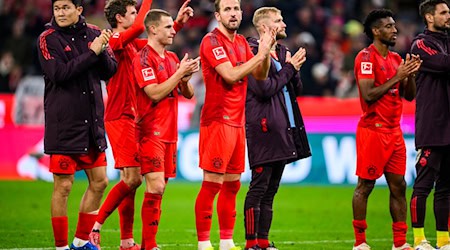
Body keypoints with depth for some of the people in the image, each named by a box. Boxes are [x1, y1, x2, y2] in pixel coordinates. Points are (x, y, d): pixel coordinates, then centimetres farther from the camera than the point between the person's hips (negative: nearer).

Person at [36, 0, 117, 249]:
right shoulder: (48, 39, -5)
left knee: (99, 182, 9)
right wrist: (91, 53, -18)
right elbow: (59, 74, -17)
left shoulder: (93, 34, 8)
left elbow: (110, 71, 7)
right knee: (63, 186, -4)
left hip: (92, 121, 6)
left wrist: (103, 51, -13)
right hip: (63, 124, -5)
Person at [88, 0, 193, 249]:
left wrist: (179, 22, 19)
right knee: (132, 178, -12)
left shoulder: (130, 44, 15)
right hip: (120, 119, -9)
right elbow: (139, 27, -28)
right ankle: (95, 226, -6)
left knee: (131, 181, 8)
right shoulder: (115, 41, -11)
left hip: (130, 119, 9)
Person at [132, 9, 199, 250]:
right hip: (152, 132, -8)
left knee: (159, 188, 7)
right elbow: (155, 93, -18)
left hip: (169, 131, 8)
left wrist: (186, 78, -4)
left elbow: (188, 94, 16)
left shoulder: (172, 58, 15)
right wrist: (180, 72, -16)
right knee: (156, 186, -13)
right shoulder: (143, 58, -9)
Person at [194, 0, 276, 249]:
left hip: (237, 122, 8)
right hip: (217, 121, -8)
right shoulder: (211, 41, -10)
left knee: (232, 184, 10)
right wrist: (261, 53, -16)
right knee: (212, 184, -8)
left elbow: (260, 75, 13)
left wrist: (267, 51, -4)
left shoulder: (241, 42, 14)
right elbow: (231, 75, -19)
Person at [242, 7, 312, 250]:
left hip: (284, 128, 8)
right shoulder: (253, 53, -9)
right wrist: (289, 68, -8)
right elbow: (264, 89, -18)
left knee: (270, 189, 10)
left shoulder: (282, 52, 17)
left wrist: (294, 70, -2)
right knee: (258, 188, -7)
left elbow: (296, 90, 17)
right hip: (264, 128, -8)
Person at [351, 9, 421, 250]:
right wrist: (396, 77, -17)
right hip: (373, 129, -8)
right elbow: (369, 95, -20)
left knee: (398, 185, 6)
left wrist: (410, 74, -2)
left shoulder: (396, 59, 14)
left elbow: (409, 96, 16)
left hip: (394, 131, 8)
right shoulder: (366, 58, -10)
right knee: (365, 185, -2)